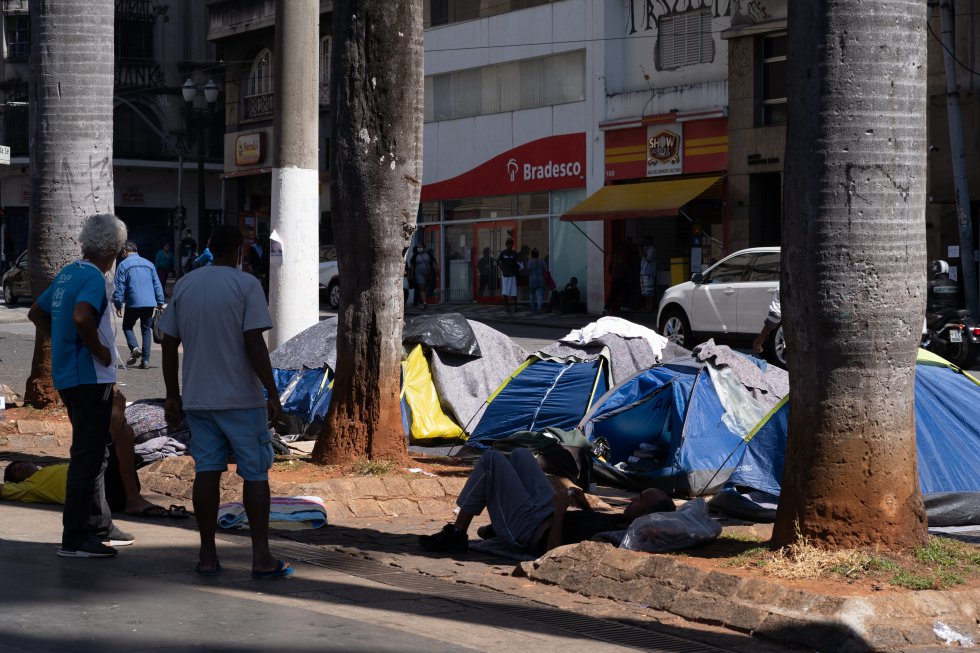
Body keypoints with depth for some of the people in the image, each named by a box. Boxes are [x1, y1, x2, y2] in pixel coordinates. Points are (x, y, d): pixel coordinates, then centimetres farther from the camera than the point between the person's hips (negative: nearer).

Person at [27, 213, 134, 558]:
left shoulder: (67, 273, 13)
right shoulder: (94, 277, -15)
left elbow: (37, 313, 23)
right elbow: (81, 317, -33)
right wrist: (100, 350, -19)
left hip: (67, 375, 10)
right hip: (90, 378, -10)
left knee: (94, 453, 18)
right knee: (88, 456, -6)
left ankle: (100, 526, 27)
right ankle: (75, 538, -4)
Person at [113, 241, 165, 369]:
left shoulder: (123, 265, -1)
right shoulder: (149, 264, 12)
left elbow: (119, 287, -5)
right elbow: (157, 285, 12)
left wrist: (118, 305, -2)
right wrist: (160, 302, 16)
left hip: (133, 303, -4)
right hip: (150, 303, 4)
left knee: (127, 326, 14)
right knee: (146, 330, 10)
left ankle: (135, 348, -12)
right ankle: (145, 360, 5)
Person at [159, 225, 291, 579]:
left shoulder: (184, 286, 7)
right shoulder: (246, 285, -8)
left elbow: (169, 344, 7)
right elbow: (254, 344, -15)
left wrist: (172, 395, 14)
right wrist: (273, 394, -12)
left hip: (198, 399, 4)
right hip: (242, 399, -4)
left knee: (207, 472, 7)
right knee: (256, 473, 2)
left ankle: (207, 556, 7)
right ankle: (261, 557, 0)